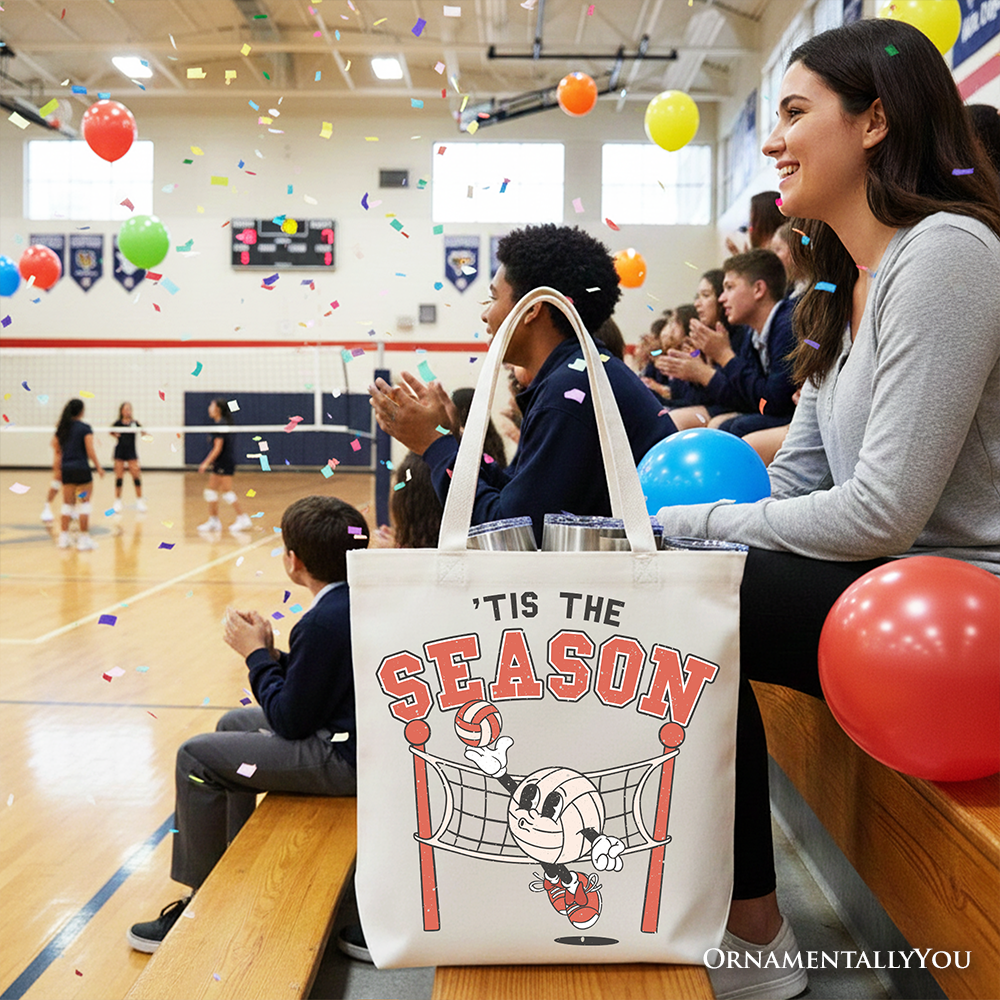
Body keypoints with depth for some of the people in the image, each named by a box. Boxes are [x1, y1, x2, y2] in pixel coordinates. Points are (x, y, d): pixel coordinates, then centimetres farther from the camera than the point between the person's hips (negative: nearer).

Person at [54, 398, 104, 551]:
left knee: (67, 504, 12)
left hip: (66, 469, 5)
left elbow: (58, 451, 11)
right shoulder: (85, 428, -8)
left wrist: (60, 468, 18)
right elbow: (90, 452, -12)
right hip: (82, 469, -5)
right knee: (85, 503, 0)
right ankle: (84, 539, -1)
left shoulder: (61, 429, 8)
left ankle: (63, 538, 13)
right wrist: (98, 467, -3)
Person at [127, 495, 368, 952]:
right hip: (365, 732, 11)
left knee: (197, 757, -4)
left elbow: (290, 721, -18)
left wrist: (256, 654, -7)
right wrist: (269, 651, 4)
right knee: (233, 725, 25)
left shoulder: (323, 623, -25)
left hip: (345, 759, -11)